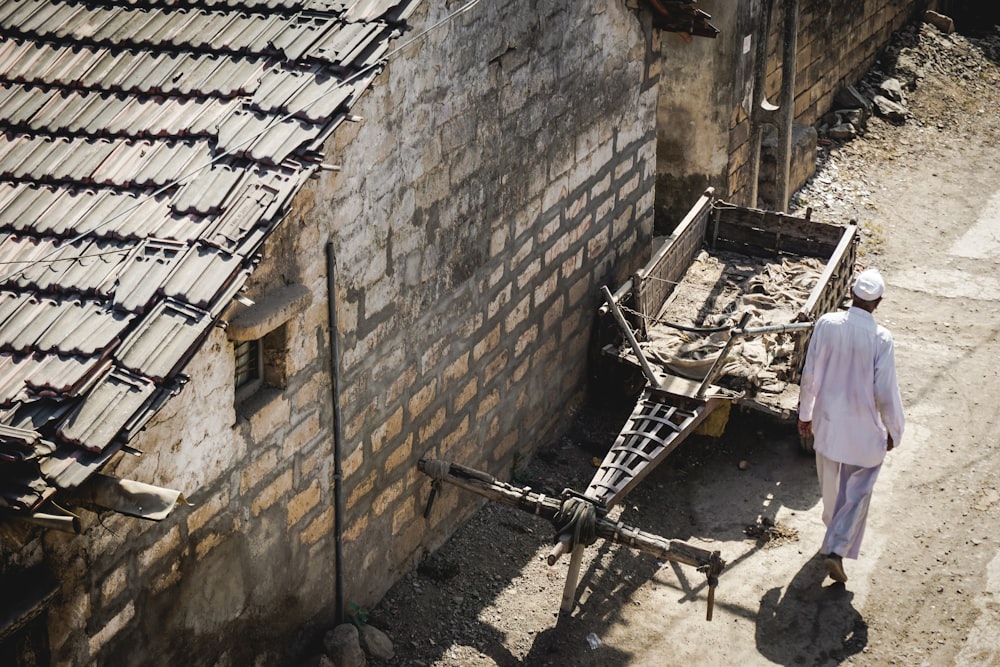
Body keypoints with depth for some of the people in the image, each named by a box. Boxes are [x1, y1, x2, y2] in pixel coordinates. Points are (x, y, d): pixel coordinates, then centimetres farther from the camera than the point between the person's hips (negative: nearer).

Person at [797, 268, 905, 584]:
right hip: (864, 429, -4)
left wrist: (805, 414, 11)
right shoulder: (880, 338, -21)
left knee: (830, 483, 25)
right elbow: (886, 391, -15)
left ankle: (835, 531, 47)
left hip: (828, 421, 4)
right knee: (857, 491, 10)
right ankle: (837, 549, 1)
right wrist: (893, 430, 1)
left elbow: (810, 377, -5)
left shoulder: (826, 325, -13)